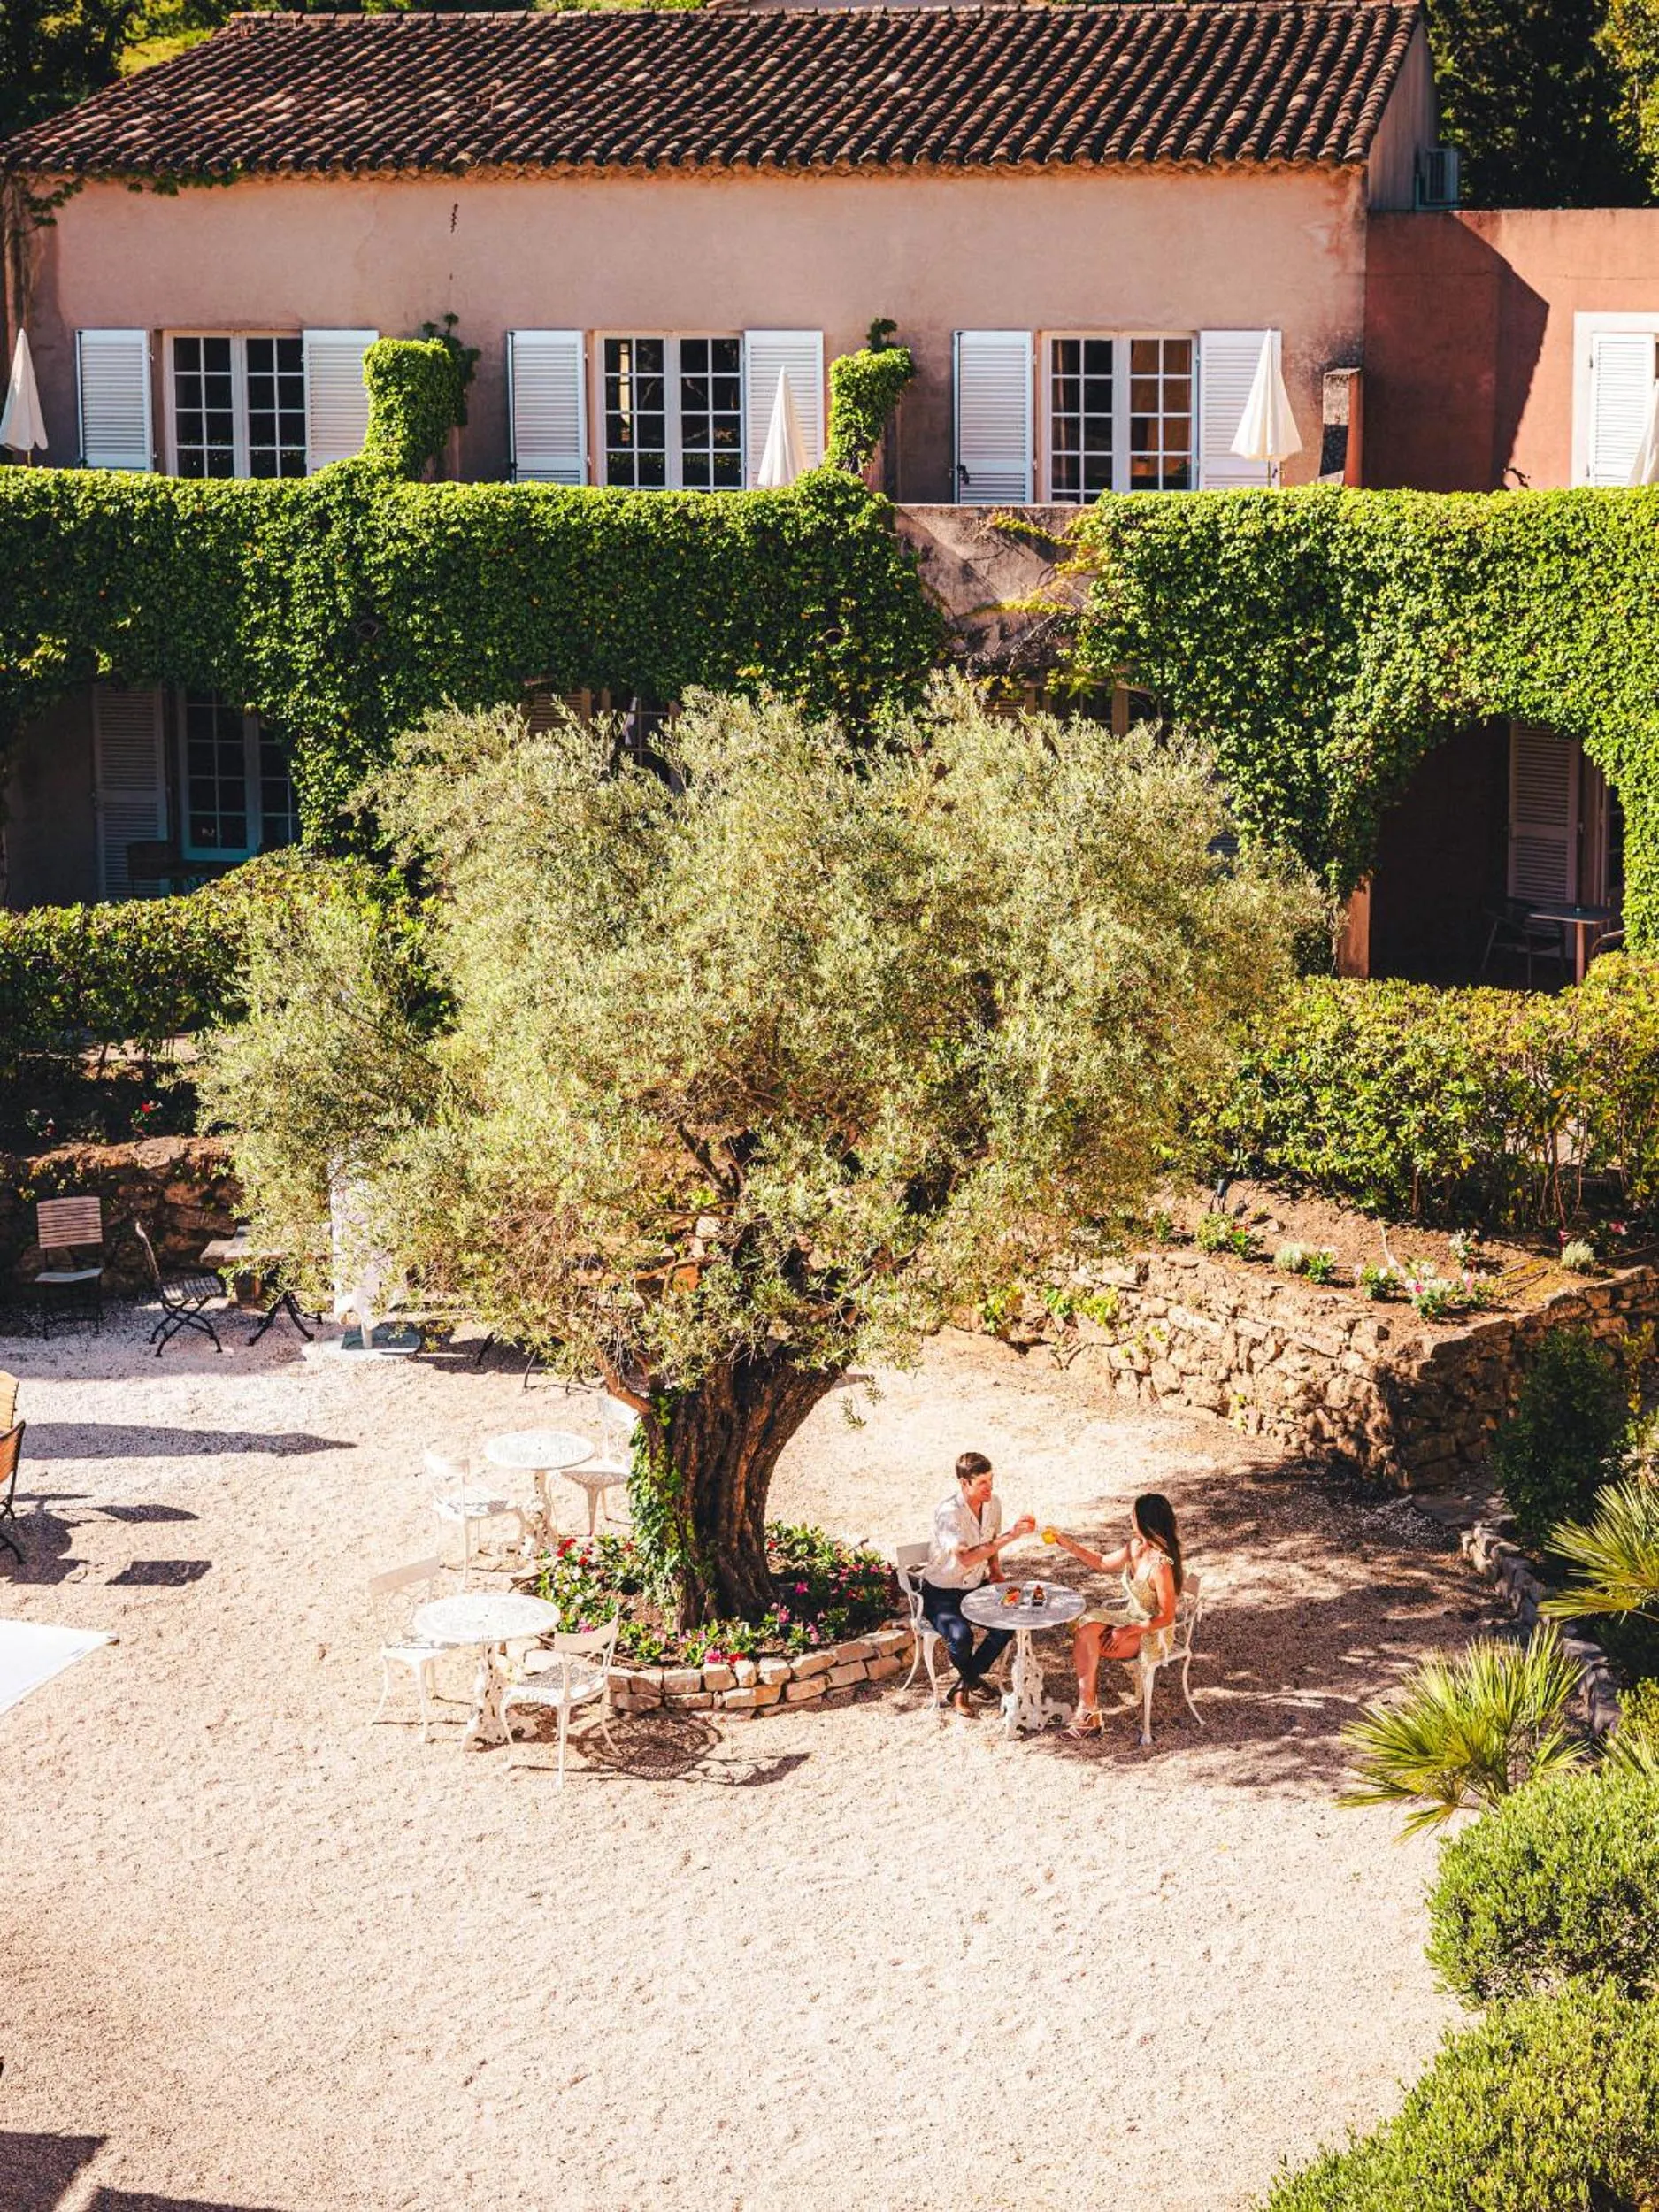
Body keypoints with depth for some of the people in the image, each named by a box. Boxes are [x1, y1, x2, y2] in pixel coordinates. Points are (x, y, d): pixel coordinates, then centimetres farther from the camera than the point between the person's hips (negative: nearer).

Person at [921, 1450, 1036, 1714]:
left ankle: (966, 1682, 1)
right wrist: (1010, 1536, -43)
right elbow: (965, 1558, -40)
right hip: (941, 1593, -6)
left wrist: (995, 1571, -1)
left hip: (976, 1587, 6)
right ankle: (971, 1677, 5)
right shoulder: (948, 1511, -28)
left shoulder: (993, 1503, -4)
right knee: (960, 1635, -32)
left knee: (1008, 1622, -19)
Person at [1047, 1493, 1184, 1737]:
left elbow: (1166, 1617, -22)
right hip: (1129, 1614, 8)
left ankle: (1088, 1710, -2)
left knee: (1085, 1644, -18)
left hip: (1152, 1634, -8)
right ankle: (1088, 1709, -14)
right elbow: (1103, 1564, 16)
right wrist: (1068, 1545, 9)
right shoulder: (1135, 1547, -2)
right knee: (1084, 1630, -15)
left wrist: (1126, 1632, -20)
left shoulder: (1161, 1566, -28)